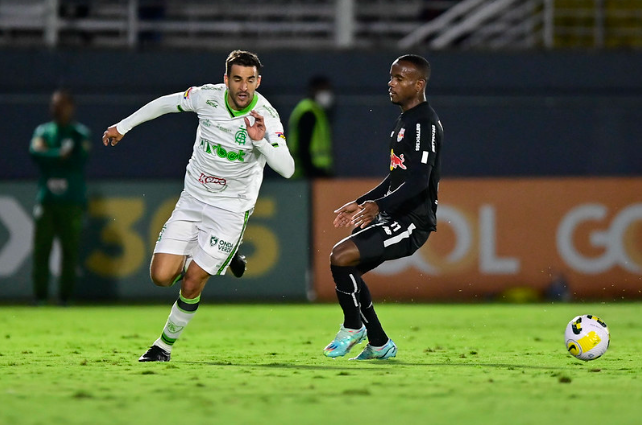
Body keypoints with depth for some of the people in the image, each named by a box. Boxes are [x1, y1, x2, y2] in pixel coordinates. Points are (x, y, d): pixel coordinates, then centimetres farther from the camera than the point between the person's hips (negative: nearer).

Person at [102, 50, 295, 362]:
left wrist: (262, 140, -42)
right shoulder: (208, 96, -10)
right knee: (161, 276, -6)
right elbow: (166, 103, 9)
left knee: (190, 285, -6)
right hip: (192, 200, 3)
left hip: (231, 208, -3)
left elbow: (287, 169, -27)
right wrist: (123, 126, 15)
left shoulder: (266, 117, -19)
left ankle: (165, 345, 17)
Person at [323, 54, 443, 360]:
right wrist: (360, 203, 24)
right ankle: (379, 345, 17)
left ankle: (353, 327, 1)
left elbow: (419, 180, -26)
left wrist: (379, 205, -37)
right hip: (394, 218, 11)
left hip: (412, 222, -11)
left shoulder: (425, 123, -15)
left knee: (341, 257, -20)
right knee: (345, 270, 10)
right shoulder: (405, 120, 18)